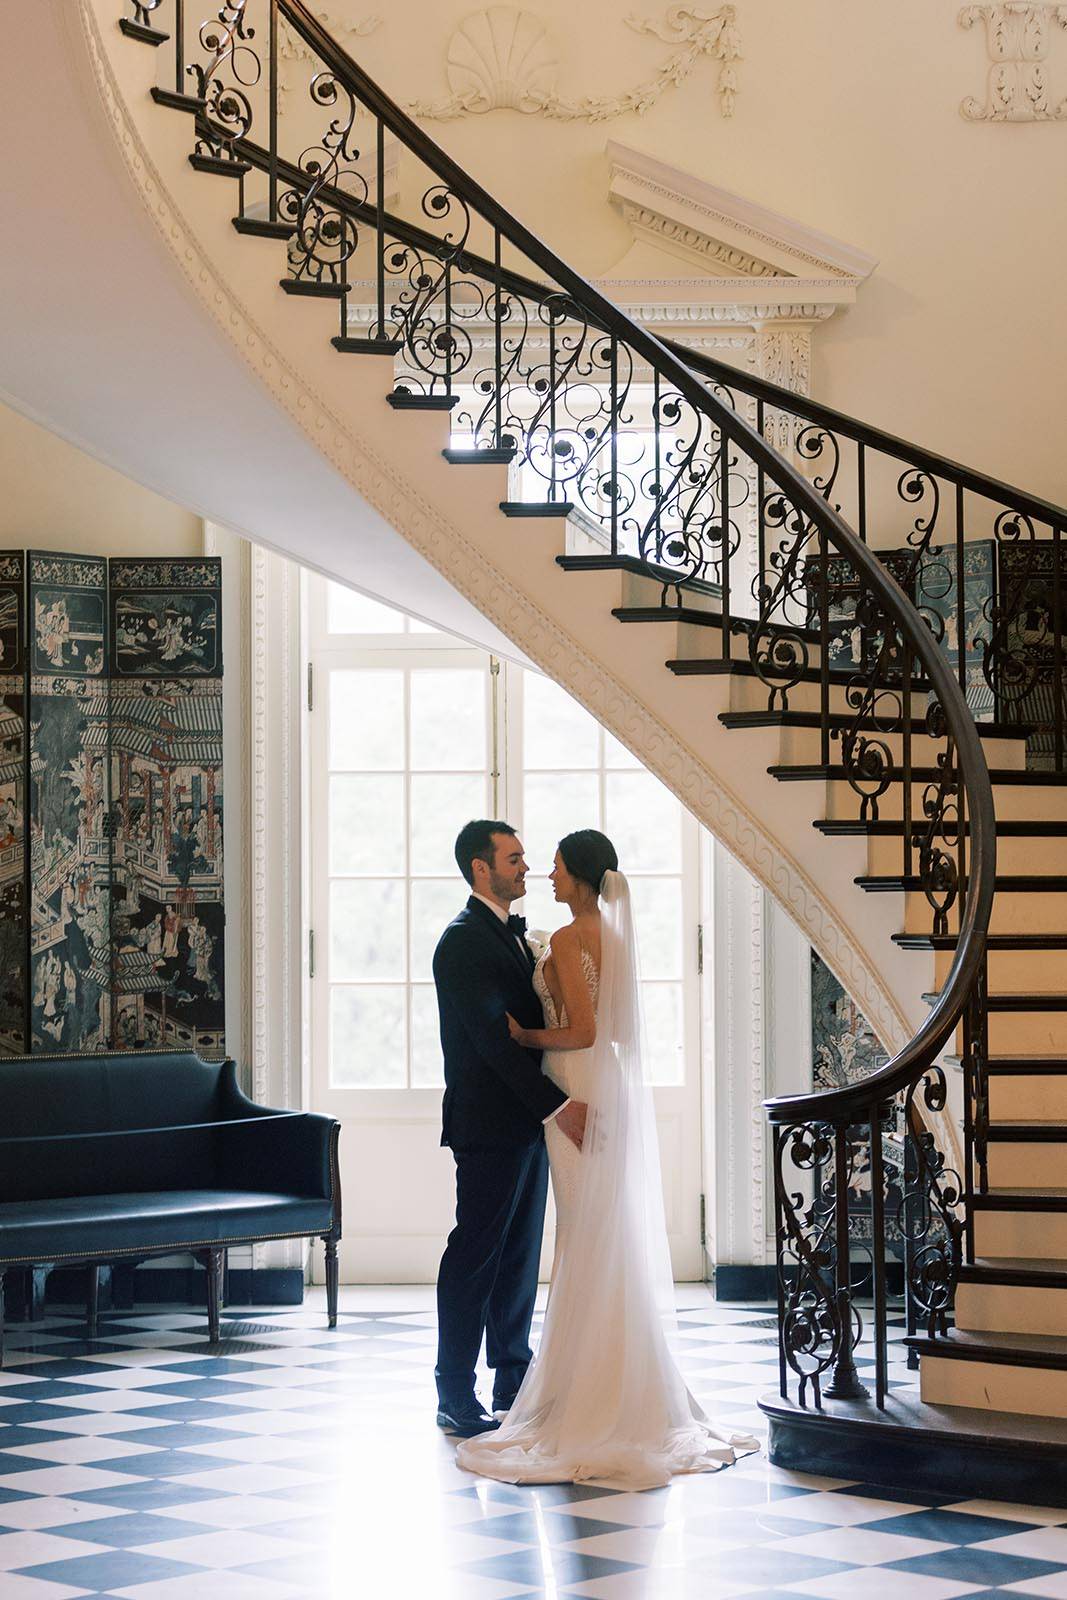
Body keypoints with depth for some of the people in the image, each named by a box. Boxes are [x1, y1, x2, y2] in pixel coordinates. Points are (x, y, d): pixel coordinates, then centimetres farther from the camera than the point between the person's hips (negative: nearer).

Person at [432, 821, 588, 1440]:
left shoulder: (515, 935, 17)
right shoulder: (464, 941, -13)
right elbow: (493, 1038, -21)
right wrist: (557, 1105, -24)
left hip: (526, 1122, 9)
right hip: (489, 1126, -9)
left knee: (519, 1259, 13)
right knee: (474, 1258, -4)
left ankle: (513, 1387, 20)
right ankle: (456, 1399, 2)